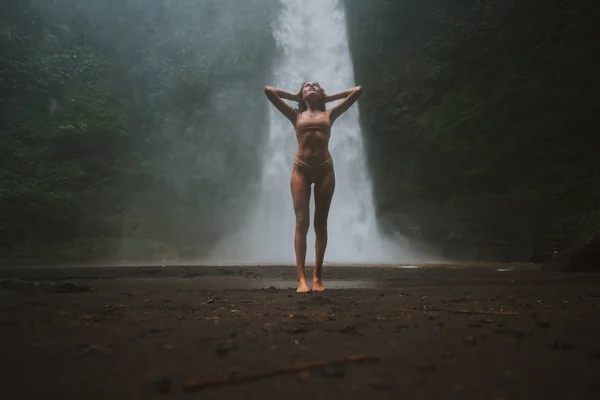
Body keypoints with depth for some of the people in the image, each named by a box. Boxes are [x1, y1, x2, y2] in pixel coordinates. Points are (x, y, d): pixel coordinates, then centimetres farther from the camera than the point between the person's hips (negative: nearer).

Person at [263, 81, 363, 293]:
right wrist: (295, 97, 21)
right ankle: (301, 278, -11)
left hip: (325, 170, 1)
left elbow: (358, 90, 18)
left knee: (321, 224, 1)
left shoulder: (330, 114, 16)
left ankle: (317, 276, 7)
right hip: (301, 170, -1)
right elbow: (268, 90, 14)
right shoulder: (296, 116, 15)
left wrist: (328, 97, 22)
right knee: (302, 222, -9)